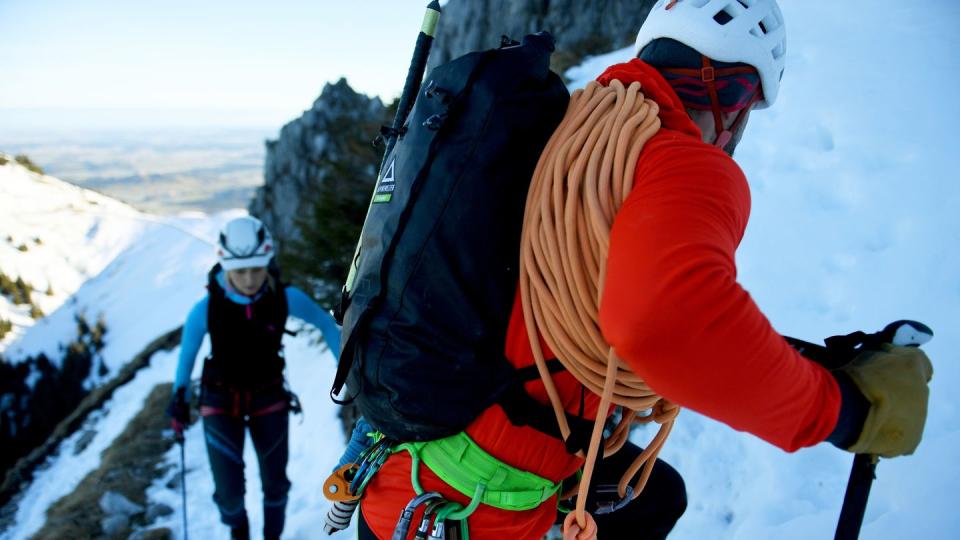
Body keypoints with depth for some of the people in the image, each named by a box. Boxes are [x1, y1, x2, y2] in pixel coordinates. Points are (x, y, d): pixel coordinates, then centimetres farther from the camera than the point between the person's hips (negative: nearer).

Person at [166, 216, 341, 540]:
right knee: (229, 490, -3)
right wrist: (179, 398, 5)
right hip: (222, 400, -1)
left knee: (275, 482, 10)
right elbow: (187, 354, -6)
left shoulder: (285, 298, -24)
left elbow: (326, 324, -6)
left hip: (269, 396, 1)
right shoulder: (206, 309, -25)